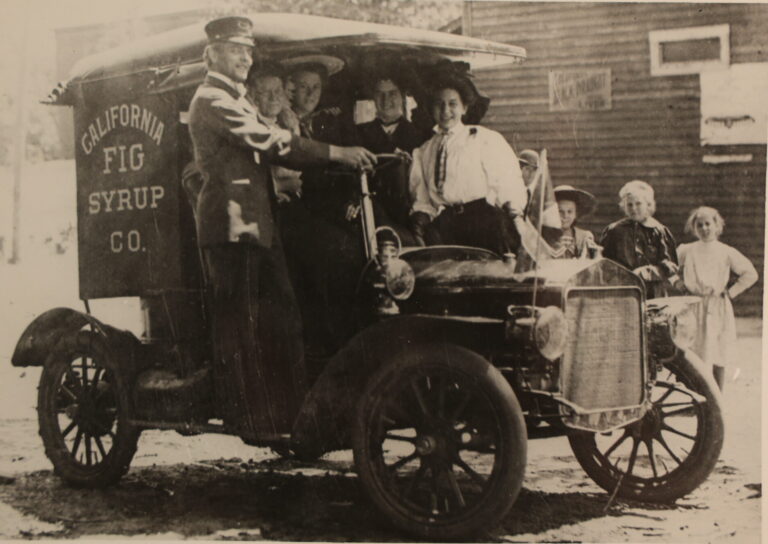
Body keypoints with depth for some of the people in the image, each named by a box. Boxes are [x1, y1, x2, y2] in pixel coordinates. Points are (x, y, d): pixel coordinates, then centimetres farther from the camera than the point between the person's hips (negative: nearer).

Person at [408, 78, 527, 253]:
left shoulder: (486, 139, 10)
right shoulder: (423, 152, 21)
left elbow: (510, 186, 3)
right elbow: (422, 197, 21)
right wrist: (420, 216, 0)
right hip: (443, 222, 2)